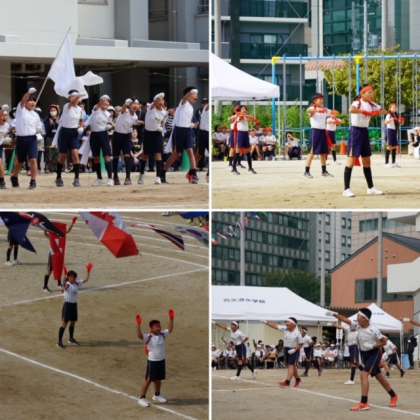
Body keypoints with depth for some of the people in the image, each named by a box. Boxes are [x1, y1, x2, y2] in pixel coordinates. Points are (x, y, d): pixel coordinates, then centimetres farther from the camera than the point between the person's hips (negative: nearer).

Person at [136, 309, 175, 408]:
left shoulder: (162, 334, 1)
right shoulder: (148, 337, -18)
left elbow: (170, 330, 7)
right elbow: (139, 335, -34)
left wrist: (171, 319, -4)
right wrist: (138, 325, -47)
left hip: (162, 361, 6)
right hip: (152, 361, -6)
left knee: (158, 379, 18)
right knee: (148, 380, -1)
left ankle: (157, 395, 36)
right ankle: (142, 398, 6)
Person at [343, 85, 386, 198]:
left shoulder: (371, 105, 10)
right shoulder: (357, 103, -14)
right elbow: (352, 109, -36)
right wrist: (363, 111, -48)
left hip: (365, 131, 8)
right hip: (356, 130, -8)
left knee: (366, 160, 13)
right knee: (352, 158, -11)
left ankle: (371, 188, 21)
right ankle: (346, 189, -12)